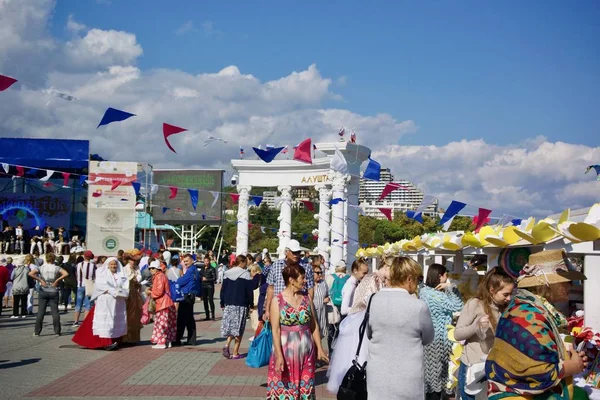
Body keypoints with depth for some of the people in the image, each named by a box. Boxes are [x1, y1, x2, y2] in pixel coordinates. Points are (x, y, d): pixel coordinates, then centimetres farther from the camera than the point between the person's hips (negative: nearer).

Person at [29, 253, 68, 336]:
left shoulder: (41, 268, 0)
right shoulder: (56, 268, -2)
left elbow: (31, 273, -14)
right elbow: (66, 273, -16)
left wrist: (40, 280, -9)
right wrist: (57, 280, -9)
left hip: (43, 291, 0)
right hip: (53, 291, 0)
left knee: (40, 312, 5)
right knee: (55, 312, 4)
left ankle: (37, 331, 5)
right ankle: (57, 331, 4)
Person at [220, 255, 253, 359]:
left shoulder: (228, 273, 8)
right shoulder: (245, 274, -7)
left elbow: (223, 289, 10)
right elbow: (249, 290, -8)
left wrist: (222, 303, 16)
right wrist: (251, 304, 0)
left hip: (229, 303, 5)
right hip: (241, 304, -5)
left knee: (230, 325, 14)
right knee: (238, 328, 1)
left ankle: (227, 345, -10)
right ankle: (235, 353, 2)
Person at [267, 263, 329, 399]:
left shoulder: (307, 298, 4)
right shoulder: (277, 300, -7)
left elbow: (314, 326, 9)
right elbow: (275, 330, -10)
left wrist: (319, 349, 7)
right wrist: (279, 356, -16)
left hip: (306, 351, 4)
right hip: (286, 350, -3)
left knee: (305, 387, 8)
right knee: (284, 388, 2)